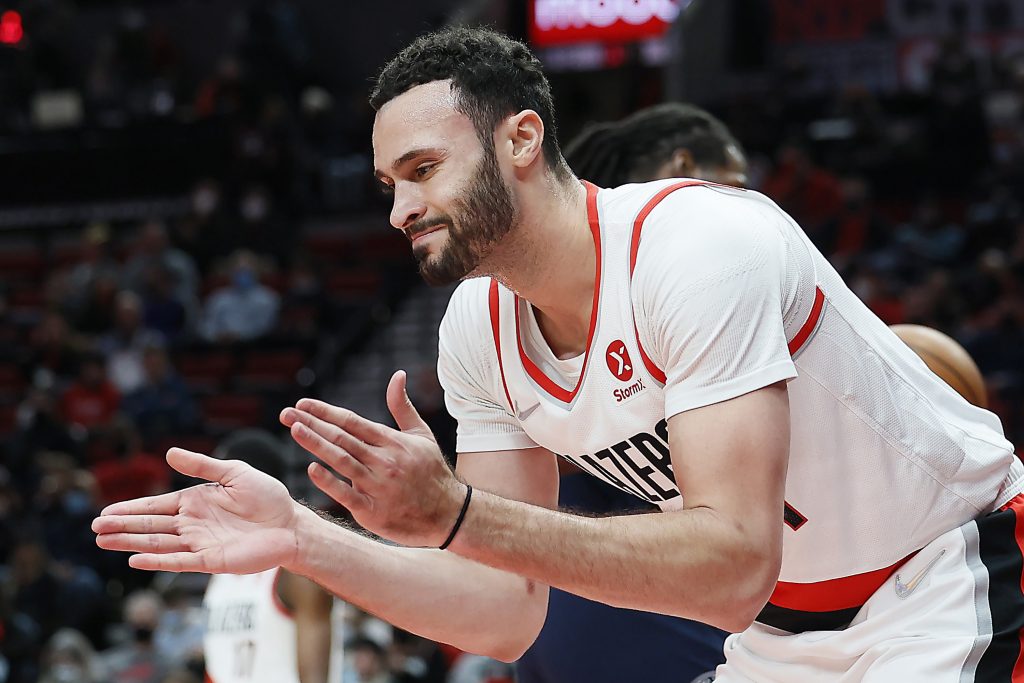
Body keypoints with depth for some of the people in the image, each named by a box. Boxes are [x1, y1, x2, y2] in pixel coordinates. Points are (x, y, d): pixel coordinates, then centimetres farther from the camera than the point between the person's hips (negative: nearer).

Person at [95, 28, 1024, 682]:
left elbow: (735, 566, -34)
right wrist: (303, 541, -15)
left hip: (949, 580, -7)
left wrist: (452, 515, -39)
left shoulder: (696, 249, -27)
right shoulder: (479, 331, -4)